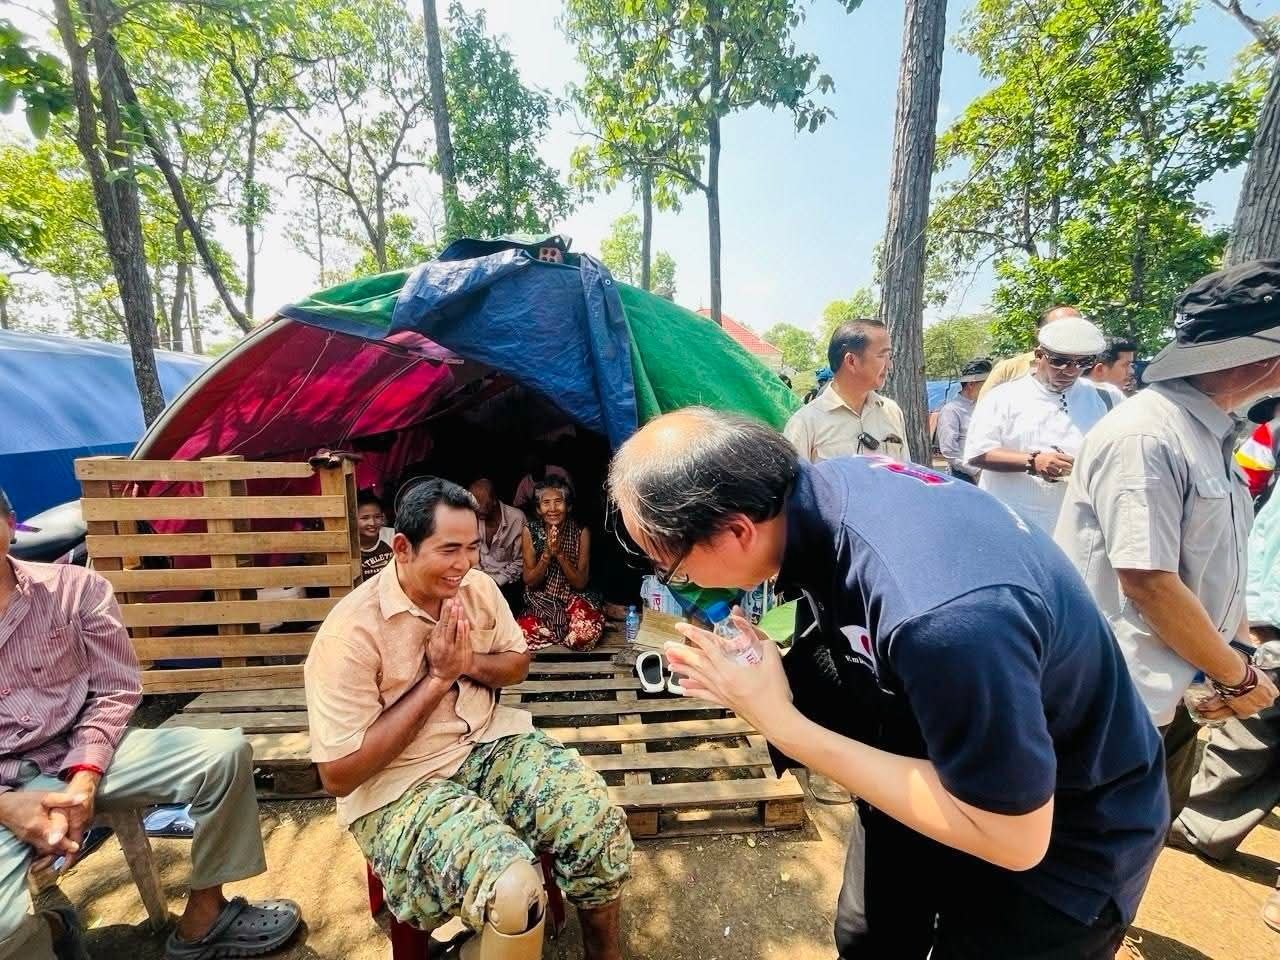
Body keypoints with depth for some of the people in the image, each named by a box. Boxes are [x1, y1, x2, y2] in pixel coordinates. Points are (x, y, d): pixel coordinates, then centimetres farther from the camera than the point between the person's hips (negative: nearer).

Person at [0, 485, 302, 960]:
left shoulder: (75, 587, -2)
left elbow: (115, 690, -1)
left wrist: (85, 776, -15)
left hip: (82, 754, 2)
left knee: (225, 754, -19)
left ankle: (201, 919, 0)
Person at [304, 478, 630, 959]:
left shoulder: (479, 587, -3)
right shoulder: (351, 632, -20)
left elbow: (518, 664, 10)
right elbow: (339, 775, -18)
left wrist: (468, 662, -13)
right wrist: (437, 678, -21)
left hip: (489, 742, 5)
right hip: (399, 784, -5)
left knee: (600, 820, -13)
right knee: (511, 891, -30)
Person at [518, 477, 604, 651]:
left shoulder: (581, 532, -8)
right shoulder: (530, 531, -5)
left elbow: (581, 583, -9)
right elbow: (529, 581, -5)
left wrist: (559, 553, -23)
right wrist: (547, 554, -22)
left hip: (574, 598, -1)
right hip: (540, 601, 1)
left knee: (587, 633, -32)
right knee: (524, 635, -29)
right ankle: (567, 627, -2)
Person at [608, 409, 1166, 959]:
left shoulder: (941, 618, -44)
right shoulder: (821, 487, -20)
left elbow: (1012, 839, -28)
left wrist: (782, 724, -30)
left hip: (1064, 837, -5)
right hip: (936, 758, 6)